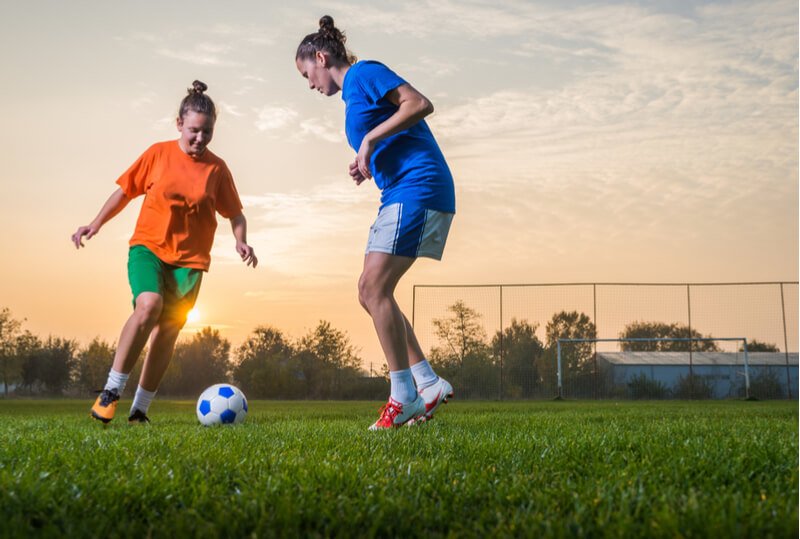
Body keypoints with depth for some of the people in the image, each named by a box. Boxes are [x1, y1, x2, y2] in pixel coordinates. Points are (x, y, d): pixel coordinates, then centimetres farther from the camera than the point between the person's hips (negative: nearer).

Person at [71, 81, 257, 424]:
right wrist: (96, 224, 2)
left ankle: (140, 409, 13)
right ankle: (111, 390, -20)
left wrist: (241, 241, -10)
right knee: (149, 304, -29)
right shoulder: (158, 154, 0)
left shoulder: (217, 169, 1)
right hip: (149, 245, -1)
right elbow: (125, 192, 9)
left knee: (166, 333, -1)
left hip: (189, 259, 2)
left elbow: (235, 214, 9)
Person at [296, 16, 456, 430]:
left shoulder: (363, 73, -3)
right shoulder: (354, 95, 24)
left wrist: (369, 140, -15)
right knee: (372, 293, 7)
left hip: (417, 189, -10)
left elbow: (420, 104, -16)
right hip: (400, 193, 10)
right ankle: (428, 384, 9)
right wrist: (367, 165, 9)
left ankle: (404, 397, -8)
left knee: (374, 290, -14)